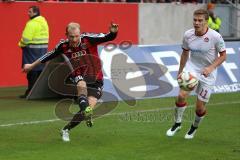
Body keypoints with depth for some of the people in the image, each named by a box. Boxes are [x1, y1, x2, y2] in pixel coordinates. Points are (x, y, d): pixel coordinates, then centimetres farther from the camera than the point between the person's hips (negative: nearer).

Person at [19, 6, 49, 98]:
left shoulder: (32, 23, -16)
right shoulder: (44, 22, 13)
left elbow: (26, 39, -19)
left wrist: (21, 44, 1)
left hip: (33, 50, -9)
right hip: (43, 48, 9)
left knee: (32, 72, -5)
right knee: (40, 70, 13)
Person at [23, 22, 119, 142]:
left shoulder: (88, 39, -16)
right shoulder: (63, 46, -7)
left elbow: (108, 38, -22)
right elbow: (49, 56, 11)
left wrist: (113, 32, -46)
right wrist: (32, 65, 20)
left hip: (96, 79, -1)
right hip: (79, 76, 1)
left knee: (89, 108, -13)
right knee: (82, 85, -37)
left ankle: (66, 129, 6)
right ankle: (87, 114, -56)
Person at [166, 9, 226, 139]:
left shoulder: (215, 37, -18)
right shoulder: (188, 35, -8)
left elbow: (223, 55, -8)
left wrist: (211, 68, -22)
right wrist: (180, 71, 15)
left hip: (207, 74, -2)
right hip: (191, 69, 2)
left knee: (200, 107, 2)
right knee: (182, 95, -21)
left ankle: (194, 127, 33)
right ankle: (177, 123, 2)